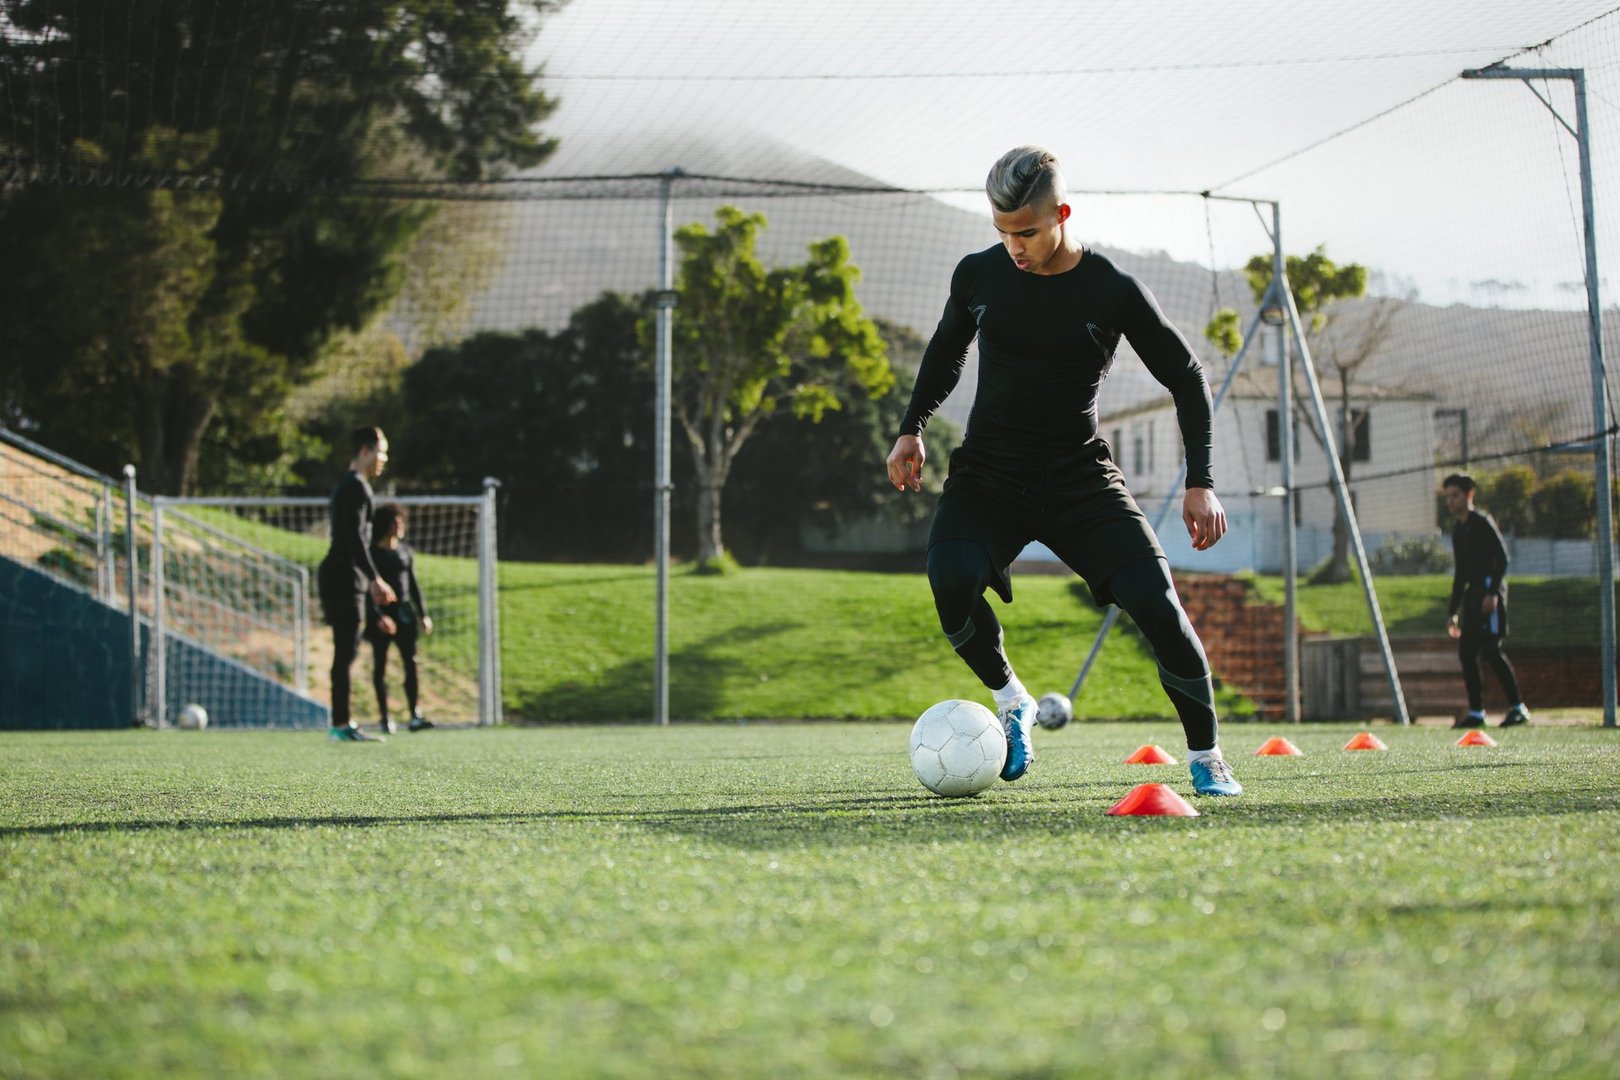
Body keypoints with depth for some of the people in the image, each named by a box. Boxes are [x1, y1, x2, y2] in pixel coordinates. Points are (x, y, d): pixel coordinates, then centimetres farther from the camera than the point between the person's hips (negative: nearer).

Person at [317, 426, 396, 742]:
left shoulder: (347, 485, 21)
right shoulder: (356, 486, -11)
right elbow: (355, 537, -20)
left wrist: (372, 581, 26)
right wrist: (374, 579, -21)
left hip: (339, 577, 10)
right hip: (345, 577, -10)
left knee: (346, 651, 11)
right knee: (346, 651, -11)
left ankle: (343, 722, 13)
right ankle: (341, 725, -12)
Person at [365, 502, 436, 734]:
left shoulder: (406, 551, 11)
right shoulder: (372, 552, -5)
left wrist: (423, 614, 10)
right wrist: (378, 617, -20)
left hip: (404, 612, 4)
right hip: (380, 615, -4)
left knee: (411, 662, -5)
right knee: (380, 666, 1)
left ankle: (414, 716, -8)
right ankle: (385, 717, 4)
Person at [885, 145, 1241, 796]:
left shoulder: (1113, 292, -10)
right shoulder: (979, 275, -2)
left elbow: (1186, 378, 0)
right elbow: (947, 349, 20)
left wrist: (1200, 482, -7)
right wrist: (912, 429, 13)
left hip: (1080, 475, -1)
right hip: (988, 473, 1)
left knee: (1156, 604, -18)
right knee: (951, 578, -30)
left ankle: (1206, 758, 4)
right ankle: (1010, 703, -2)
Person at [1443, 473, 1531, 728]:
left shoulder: (1482, 522, -5)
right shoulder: (1458, 530, 20)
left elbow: (1502, 557, -13)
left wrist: (1493, 592, -23)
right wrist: (1453, 611, 23)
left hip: (1489, 587, -9)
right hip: (1473, 593, 9)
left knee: (1491, 649, -16)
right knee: (1466, 652, 5)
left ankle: (1519, 708, -13)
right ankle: (1476, 712, 9)